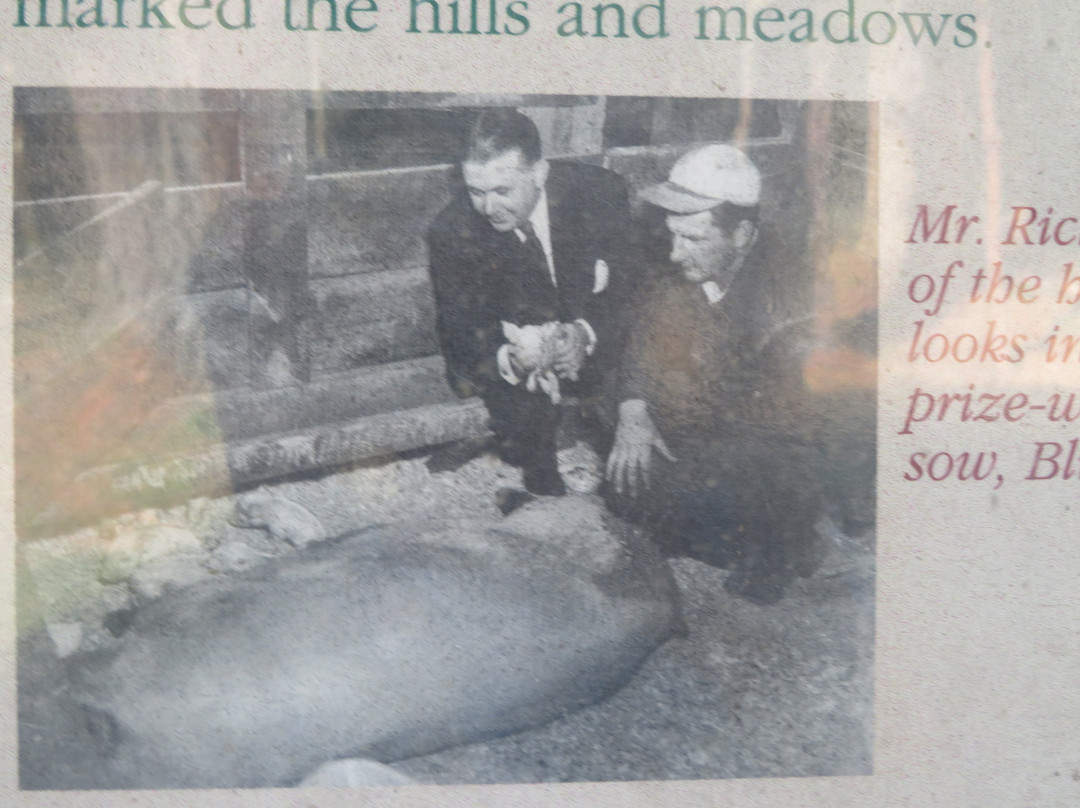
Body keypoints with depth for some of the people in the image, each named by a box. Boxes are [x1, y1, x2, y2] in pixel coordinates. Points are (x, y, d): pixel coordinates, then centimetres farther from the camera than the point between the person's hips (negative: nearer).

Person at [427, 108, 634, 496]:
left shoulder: (597, 192, -13)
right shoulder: (451, 231, -13)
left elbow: (631, 288, -9)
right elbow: (458, 333, -11)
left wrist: (585, 333, -29)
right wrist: (507, 358, -33)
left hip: (593, 343, 1)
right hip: (513, 345, -1)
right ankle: (546, 494, 3)